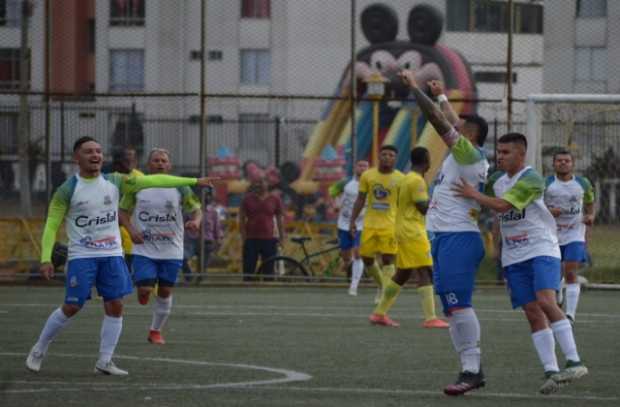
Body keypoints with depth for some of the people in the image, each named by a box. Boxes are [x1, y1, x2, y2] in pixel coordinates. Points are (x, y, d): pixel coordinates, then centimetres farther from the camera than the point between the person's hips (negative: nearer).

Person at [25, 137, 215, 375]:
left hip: (112, 254, 4)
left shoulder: (114, 182, 3)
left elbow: (154, 181, 2)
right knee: (72, 307, -7)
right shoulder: (67, 190, -6)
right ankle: (38, 351, 12)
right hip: (81, 256, -4)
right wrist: (46, 259, -17)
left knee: (115, 306, -2)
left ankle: (105, 362, 6)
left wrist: (193, 181, -1)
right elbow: (51, 225, -6)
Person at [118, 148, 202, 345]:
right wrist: (131, 230, -11)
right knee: (145, 290, -13)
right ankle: (143, 295, 26)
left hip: (171, 251, 1)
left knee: (165, 292, 4)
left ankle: (156, 331, 23)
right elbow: (123, 211, 7)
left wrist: (195, 221, -18)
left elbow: (196, 210, 5)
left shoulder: (179, 188, 0)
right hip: (144, 249, -1)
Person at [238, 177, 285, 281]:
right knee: (248, 271, -1)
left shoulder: (275, 200, 5)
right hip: (251, 240, 0)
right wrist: (244, 237, -4)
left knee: (269, 272, 1)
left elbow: (279, 220, 11)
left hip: (269, 240, 1)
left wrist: (281, 238, 6)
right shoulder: (247, 199, 4)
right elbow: (241, 220, 5)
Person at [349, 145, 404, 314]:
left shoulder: (400, 179, -2)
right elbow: (360, 200, 10)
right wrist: (352, 220, 3)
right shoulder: (367, 176, 4)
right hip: (370, 225, 3)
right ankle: (382, 285, 36)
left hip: (390, 226, -3)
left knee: (388, 260, -10)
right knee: (366, 259, 6)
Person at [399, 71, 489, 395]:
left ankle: (472, 370, -18)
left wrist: (414, 86, -7)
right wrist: (441, 95, 48)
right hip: (443, 237, 10)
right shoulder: (466, 154, 17)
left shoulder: (468, 153, -9)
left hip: (458, 237, -10)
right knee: (452, 307, 8)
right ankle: (470, 368, 8)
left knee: (458, 303, -16)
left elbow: (439, 121, -14)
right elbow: (451, 123, 36)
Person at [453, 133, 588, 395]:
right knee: (532, 313, -1)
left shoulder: (531, 180, -14)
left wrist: (473, 195, -14)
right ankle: (551, 371, -2)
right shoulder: (497, 179, 11)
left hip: (541, 250, -7)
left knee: (546, 302, -24)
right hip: (513, 257, 7)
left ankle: (574, 362, -23)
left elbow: (502, 205, -24)